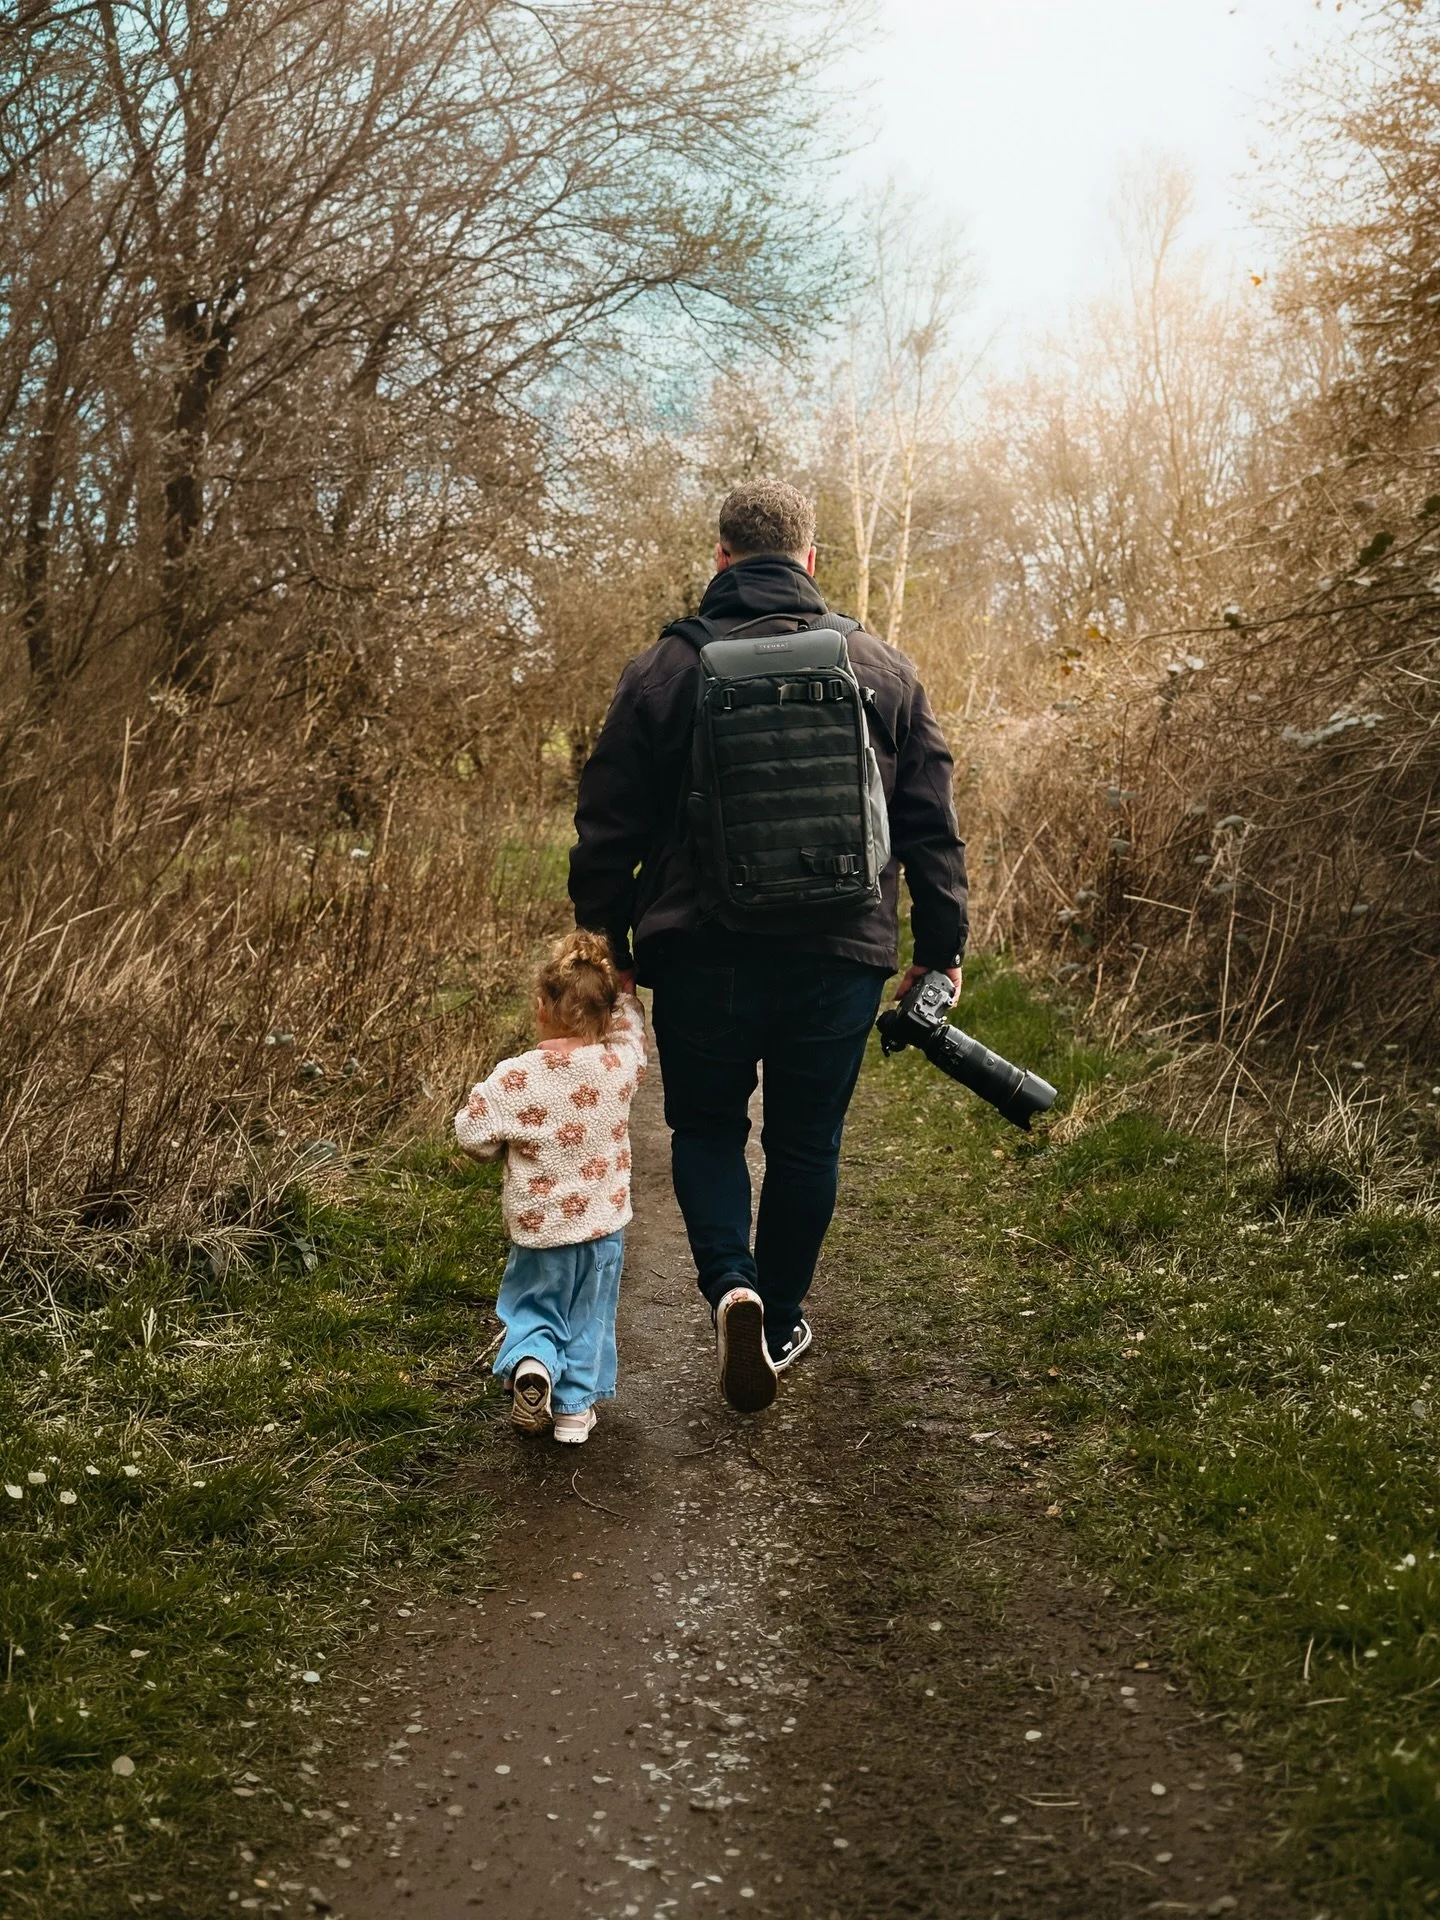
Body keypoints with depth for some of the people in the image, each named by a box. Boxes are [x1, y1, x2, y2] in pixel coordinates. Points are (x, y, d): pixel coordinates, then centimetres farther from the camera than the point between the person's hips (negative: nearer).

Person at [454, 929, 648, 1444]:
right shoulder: (619, 1065, -14)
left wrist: (509, 1145, 8)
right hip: (603, 1225, 2)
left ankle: (530, 1361, -7)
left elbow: (471, 1133, -10)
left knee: (532, 1311, 19)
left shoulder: (514, 1078, -19)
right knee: (589, 1321, 18)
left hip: (537, 1228, -1)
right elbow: (630, 1020, 8)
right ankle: (575, 1408, 21)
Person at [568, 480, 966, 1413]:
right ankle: (782, 1322, 27)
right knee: (806, 1142, 16)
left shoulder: (664, 669, -2)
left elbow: (608, 823, 1)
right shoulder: (884, 670, 3)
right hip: (840, 959, 1)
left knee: (705, 1126, 17)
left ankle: (732, 1284, -7)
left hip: (702, 953, -1)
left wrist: (607, 932, 14)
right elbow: (931, 824, 5)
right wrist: (942, 944, 13)